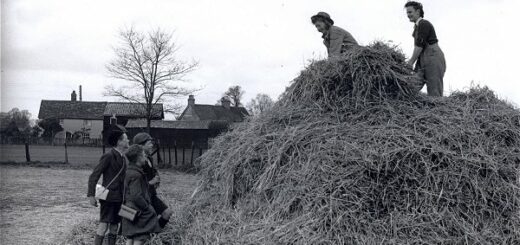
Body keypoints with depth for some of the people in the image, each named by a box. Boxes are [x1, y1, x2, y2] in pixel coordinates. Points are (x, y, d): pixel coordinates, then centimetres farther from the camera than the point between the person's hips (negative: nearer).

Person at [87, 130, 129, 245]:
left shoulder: (122, 158, 13)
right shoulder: (109, 156, -12)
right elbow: (94, 176, -12)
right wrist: (91, 195, -17)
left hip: (118, 198, 8)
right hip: (108, 196, -8)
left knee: (114, 227, 9)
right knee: (104, 225, -11)